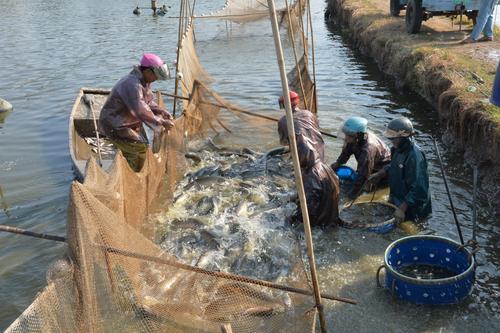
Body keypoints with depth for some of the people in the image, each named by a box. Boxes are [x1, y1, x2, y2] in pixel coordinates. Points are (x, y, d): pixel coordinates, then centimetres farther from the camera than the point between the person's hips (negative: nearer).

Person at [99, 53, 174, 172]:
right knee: (140, 150, -16)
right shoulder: (132, 85, -29)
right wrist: (161, 122, -26)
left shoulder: (144, 81, 4)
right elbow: (141, 112, -33)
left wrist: (161, 111, -4)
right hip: (114, 127, -10)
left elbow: (148, 102, 14)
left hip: (129, 123, 10)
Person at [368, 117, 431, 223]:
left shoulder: (415, 157, -32)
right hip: (396, 200, 9)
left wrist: (402, 209, -33)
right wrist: (379, 174, 10)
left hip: (410, 207, -9)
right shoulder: (398, 149, -4)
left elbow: (419, 189, -33)